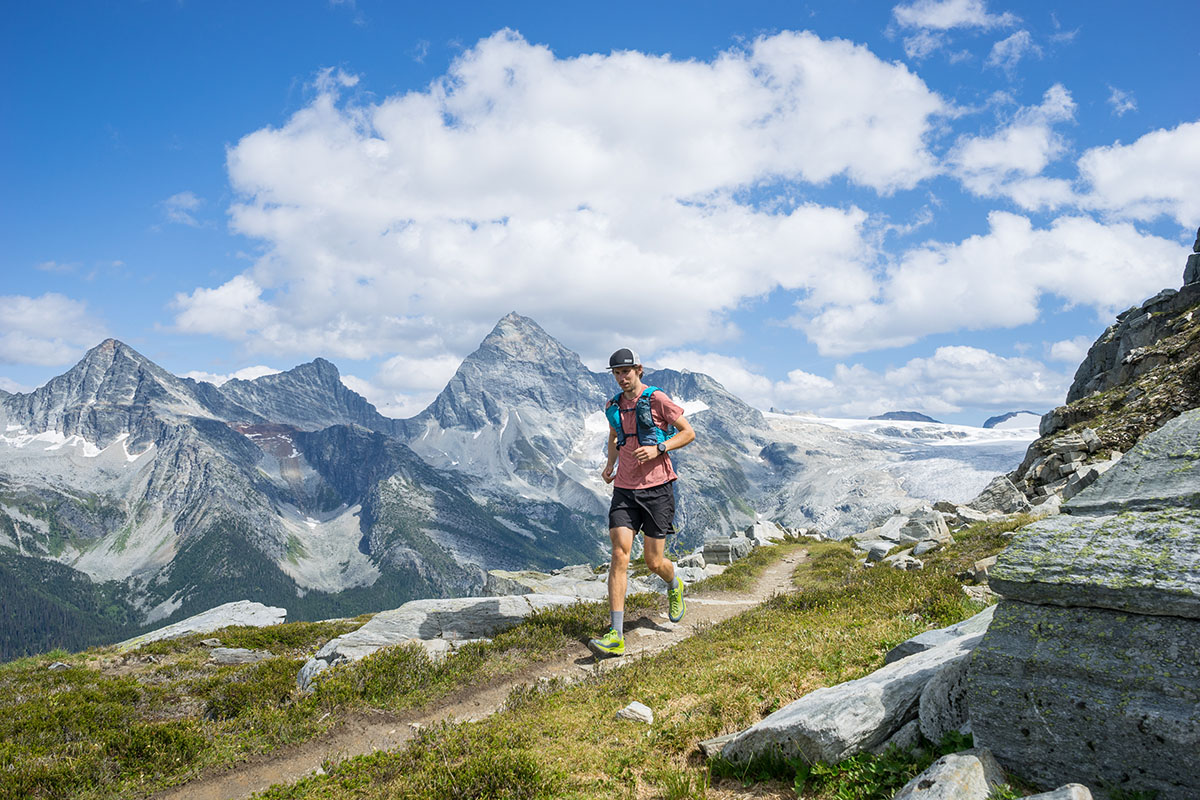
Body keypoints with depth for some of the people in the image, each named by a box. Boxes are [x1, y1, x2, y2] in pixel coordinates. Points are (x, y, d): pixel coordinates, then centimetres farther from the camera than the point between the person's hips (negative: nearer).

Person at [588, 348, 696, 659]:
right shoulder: (613, 406, 10)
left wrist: (658, 448, -16)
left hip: (657, 489, -4)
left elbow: (689, 433, -1)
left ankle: (674, 587, 41)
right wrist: (609, 465, 14)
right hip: (624, 490, 4)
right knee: (619, 555, -11)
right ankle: (616, 637, -13)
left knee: (654, 562, 2)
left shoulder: (657, 400, -6)